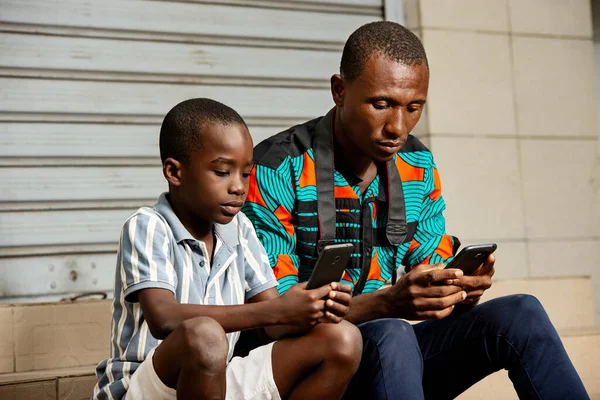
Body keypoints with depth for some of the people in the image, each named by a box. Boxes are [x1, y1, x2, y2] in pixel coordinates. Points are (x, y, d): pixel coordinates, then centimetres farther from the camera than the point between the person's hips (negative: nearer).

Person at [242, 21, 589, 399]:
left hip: (391, 353, 5)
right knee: (389, 337, -37)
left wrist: (461, 288, -16)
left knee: (520, 314, -16)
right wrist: (387, 303, -30)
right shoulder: (277, 171, -14)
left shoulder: (419, 166, 5)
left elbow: (432, 268, 10)